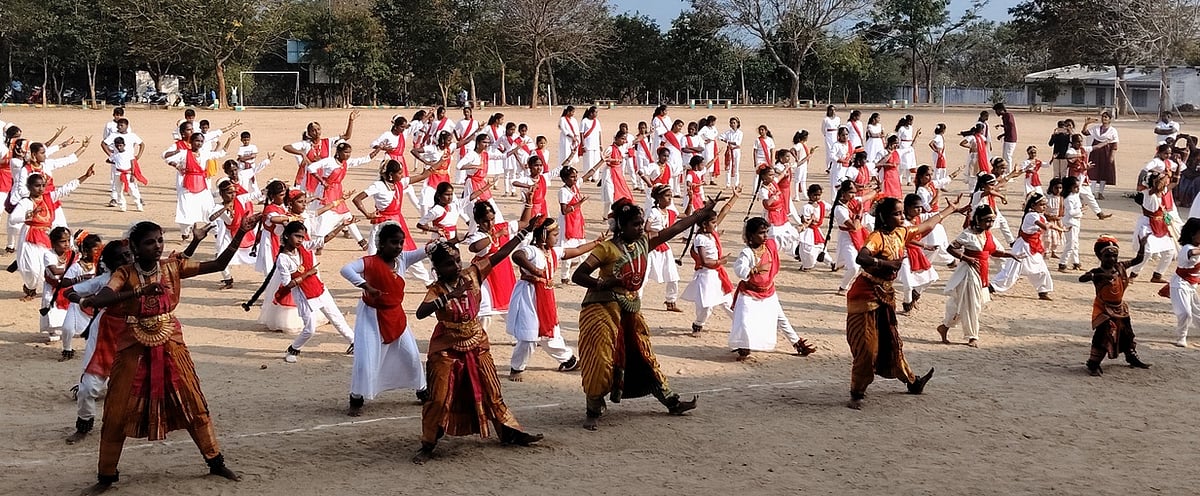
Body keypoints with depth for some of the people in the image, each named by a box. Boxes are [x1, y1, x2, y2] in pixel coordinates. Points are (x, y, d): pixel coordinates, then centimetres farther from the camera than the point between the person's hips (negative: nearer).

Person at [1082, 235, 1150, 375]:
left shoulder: (1120, 267, -3)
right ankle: (1093, 363, -3)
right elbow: (1082, 278, -36)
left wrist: (1142, 246, -6)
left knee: (1127, 333, 19)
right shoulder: (1098, 272, -19)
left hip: (1119, 308, 6)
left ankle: (1132, 357, 39)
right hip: (1103, 309, -6)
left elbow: (1138, 260, 7)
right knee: (1103, 334, -12)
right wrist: (1098, 275, -49)